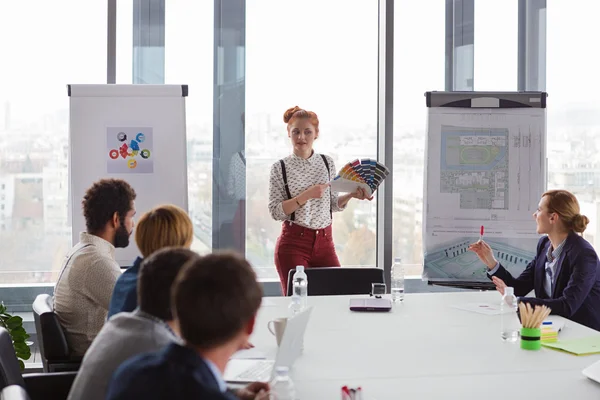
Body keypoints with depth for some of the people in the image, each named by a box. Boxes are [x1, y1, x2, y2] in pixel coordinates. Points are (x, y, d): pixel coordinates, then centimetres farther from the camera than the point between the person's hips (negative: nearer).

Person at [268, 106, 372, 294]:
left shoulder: (327, 162, 7)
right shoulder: (280, 168, -3)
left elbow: (334, 204, 14)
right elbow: (275, 211, -9)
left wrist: (351, 195, -5)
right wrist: (306, 195, -18)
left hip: (324, 242, 3)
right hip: (293, 243, -3)